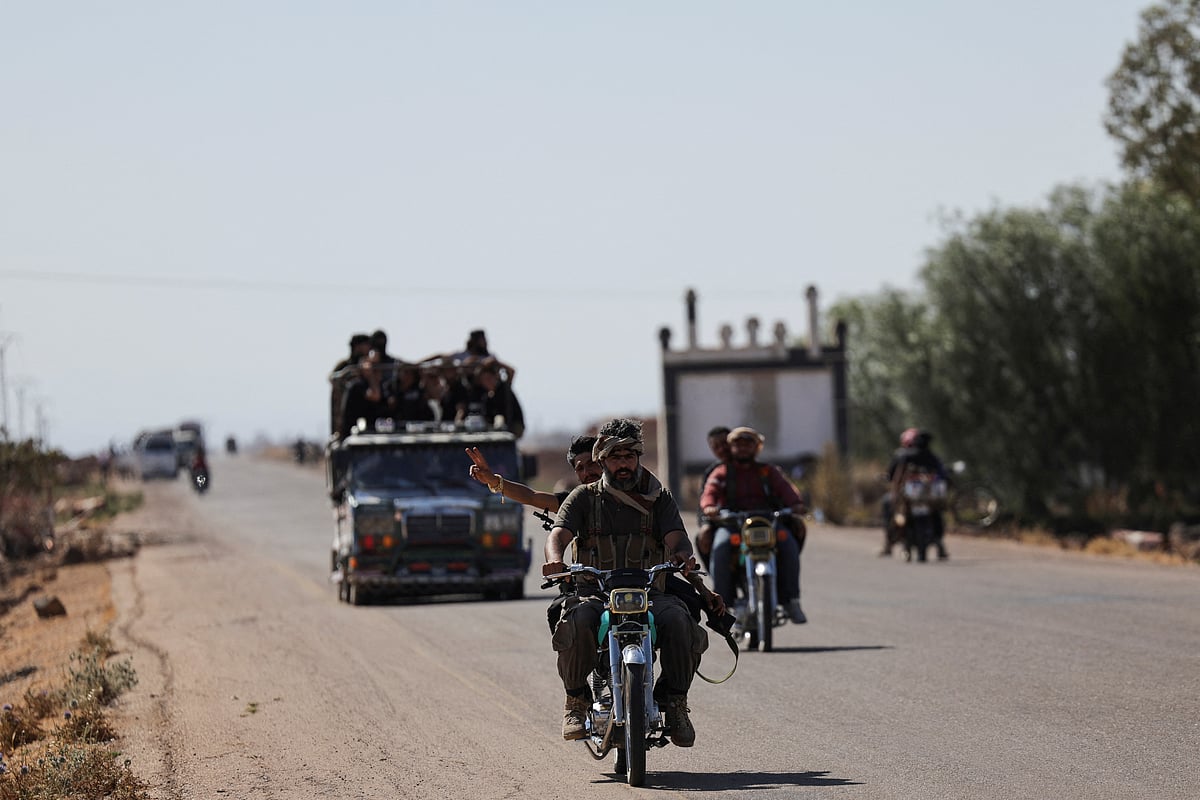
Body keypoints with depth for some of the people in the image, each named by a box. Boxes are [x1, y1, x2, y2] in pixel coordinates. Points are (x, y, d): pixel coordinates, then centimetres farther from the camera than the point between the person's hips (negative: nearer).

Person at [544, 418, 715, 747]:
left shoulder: (659, 498, 15)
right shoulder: (584, 498, 12)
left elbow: (675, 536, -1)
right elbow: (559, 534, -3)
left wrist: (683, 555, -27)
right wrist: (555, 559, -29)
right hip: (594, 592, -1)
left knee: (678, 620, -32)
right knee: (578, 622, -35)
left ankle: (674, 702, -12)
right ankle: (575, 701, -14)